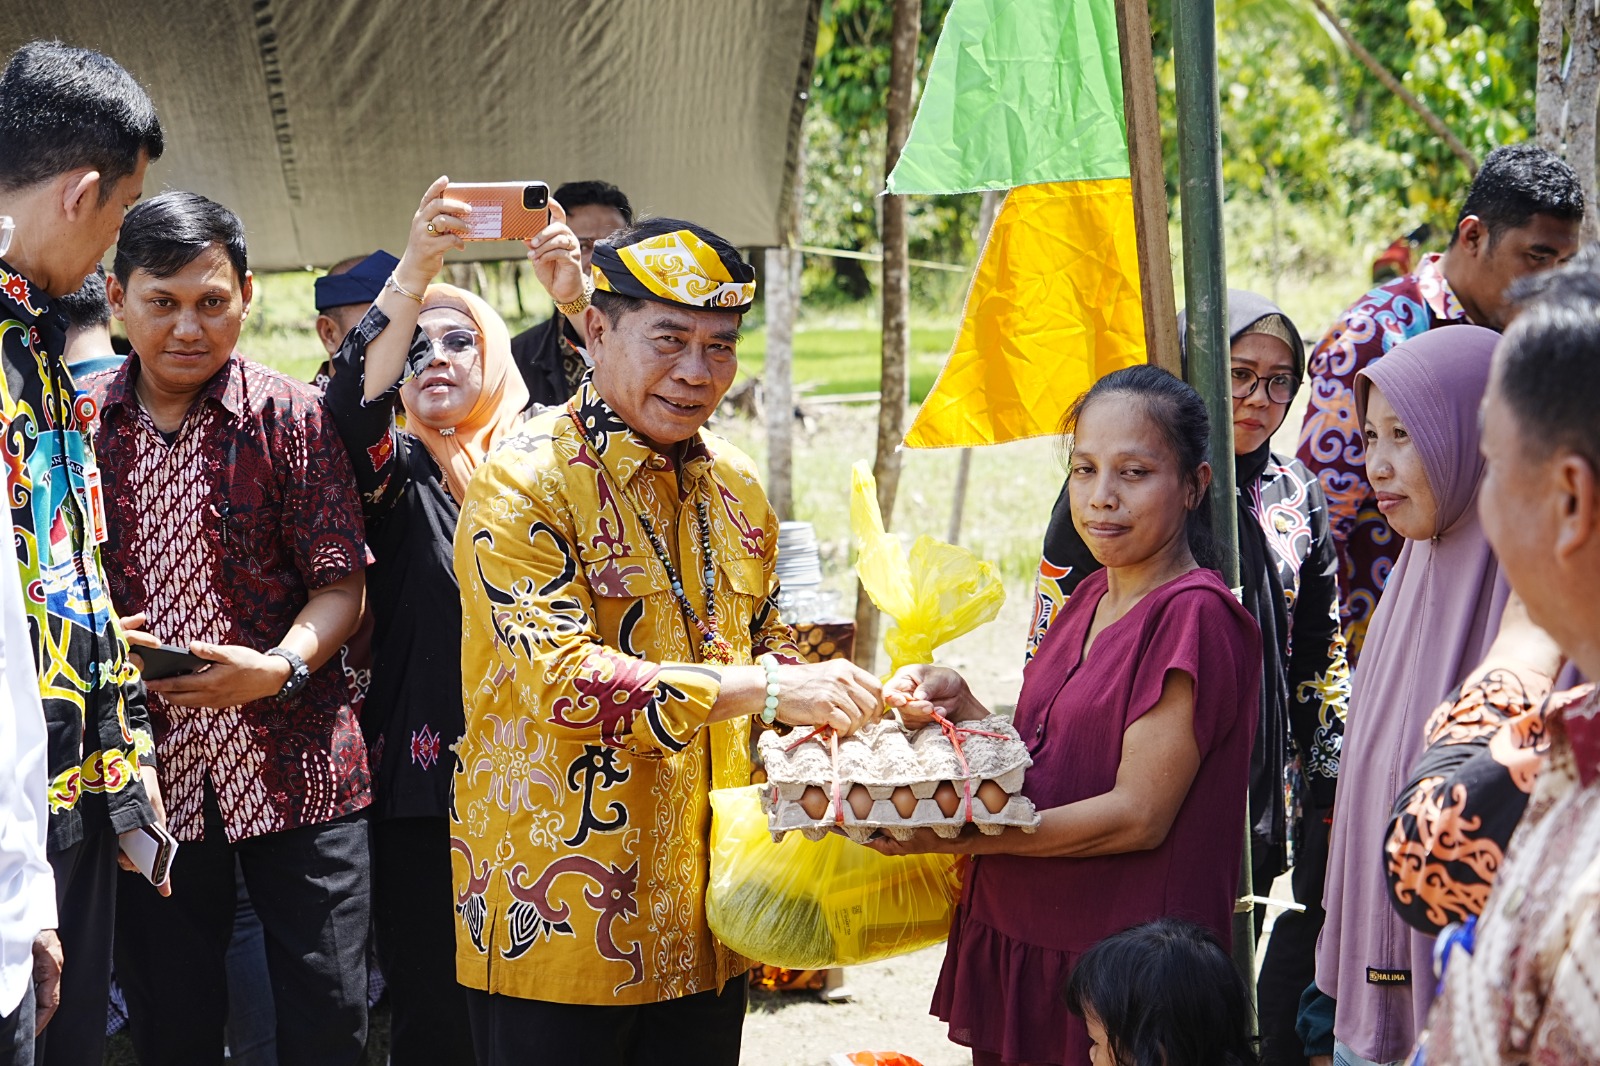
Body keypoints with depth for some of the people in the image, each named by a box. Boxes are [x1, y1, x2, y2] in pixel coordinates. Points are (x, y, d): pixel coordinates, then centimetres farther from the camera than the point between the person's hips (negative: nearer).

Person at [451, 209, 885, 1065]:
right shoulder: (525, 484, -11)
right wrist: (761, 689, -27)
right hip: (560, 920, -6)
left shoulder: (735, 490, 11)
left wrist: (821, 694, -1)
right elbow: (553, 677, -22)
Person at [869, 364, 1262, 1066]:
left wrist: (952, 836, -20)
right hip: (1016, 942, 8)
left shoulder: (1193, 616, -15)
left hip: (1118, 968, -8)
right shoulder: (1090, 599, 11)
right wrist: (958, 706, -5)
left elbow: (1137, 815, -20)